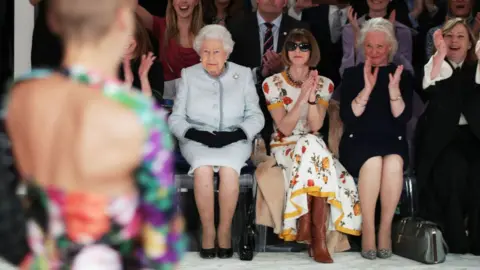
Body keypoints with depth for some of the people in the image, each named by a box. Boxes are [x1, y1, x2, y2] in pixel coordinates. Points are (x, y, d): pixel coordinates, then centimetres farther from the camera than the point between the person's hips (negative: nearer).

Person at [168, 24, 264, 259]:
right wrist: (195, 133, -15)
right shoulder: (189, 75, 9)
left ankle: (225, 230, -19)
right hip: (197, 140, 0)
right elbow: (176, 118, 5)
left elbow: (255, 116, 5)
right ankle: (207, 230, -21)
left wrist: (235, 134, -14)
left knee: (228, 168, -34)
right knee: (203, 167, -34)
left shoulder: (243, 75, 10)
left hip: (234, 141, 0)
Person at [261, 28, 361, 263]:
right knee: (311, 145, -34)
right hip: (285, 148, -2)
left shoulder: (324, 84, 3)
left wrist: (312, 97, -23)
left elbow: (315, 127, -8)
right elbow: (285, 128, -12)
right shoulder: (272, 83, -3)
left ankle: (307, 226, -25)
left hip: (313, 148, 2)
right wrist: (302, 98, -24)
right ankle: (317, 237, -30)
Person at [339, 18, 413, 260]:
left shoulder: (403, 76, 9)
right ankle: (367, 230, -24)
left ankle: (386, 228, -21)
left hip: (392, 142, 1)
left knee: (393, 163, -35)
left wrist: (394, 89, -17)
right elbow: (347, 117, -4)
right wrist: (367, 89, -15)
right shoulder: (352, 74, 8)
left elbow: (402, 118, -2)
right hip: (358, 142, -1)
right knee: (373, 162, -35)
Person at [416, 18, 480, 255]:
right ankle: (455, 241, -20)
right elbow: (430, 90, -11)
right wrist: (440, 54, -21)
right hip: (442, 137, -2)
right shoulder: (435, 67, 12)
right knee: (453, 169, -30)